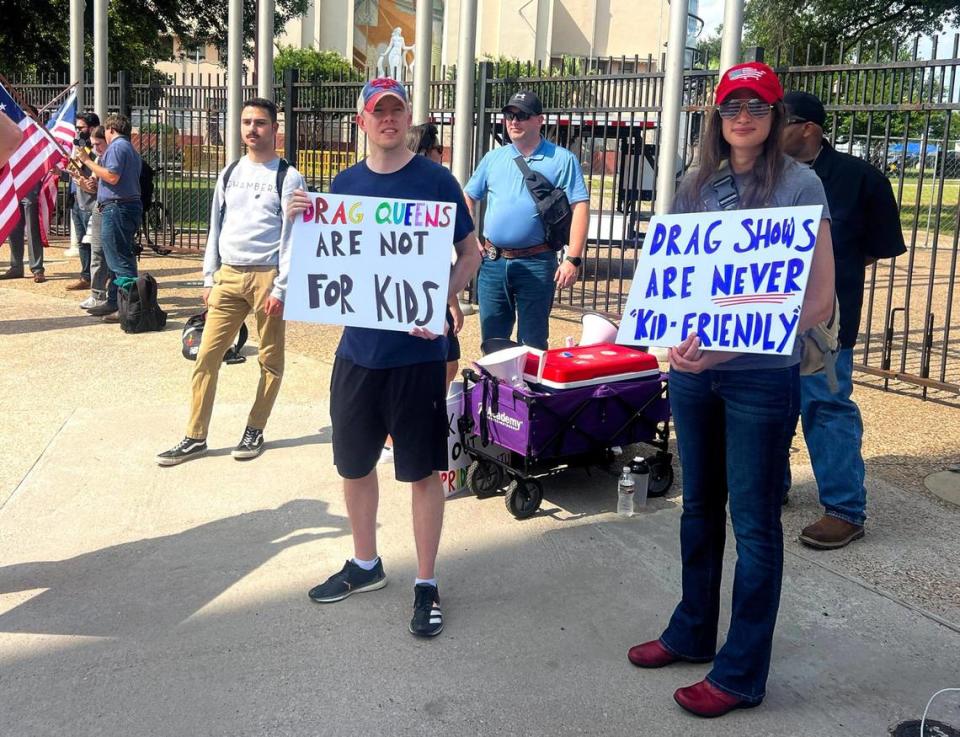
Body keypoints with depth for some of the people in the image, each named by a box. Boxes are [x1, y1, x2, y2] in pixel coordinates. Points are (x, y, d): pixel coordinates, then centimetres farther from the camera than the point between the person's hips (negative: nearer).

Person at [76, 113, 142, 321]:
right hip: (129, 205, 11)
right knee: (118, 258, 15)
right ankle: (113, 303, 22)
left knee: (120, 260, -11)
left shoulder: (117, 147, -9)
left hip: (117, 208, -11)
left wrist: (88, 161, -12)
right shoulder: (131, 149, 23)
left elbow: (112, 177, -21)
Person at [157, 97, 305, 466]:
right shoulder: (229, 174, 12)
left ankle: (254, 431, 21)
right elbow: (216, 228, 15)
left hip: (267, 276, -4)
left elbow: (292, 236, -8)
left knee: (270, 359, 6)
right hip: (228, 276, 5)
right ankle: (195, 438, 8)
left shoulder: (288, 178, -4)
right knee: (206, 355, 1)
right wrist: (209, 279, 9)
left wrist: (281, 289, -14)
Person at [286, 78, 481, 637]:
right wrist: (302, 222, -6)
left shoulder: (436, 180, -4)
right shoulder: (345, 184, 7)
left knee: (423, 470, 4)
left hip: (418, 350, -4)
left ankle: (427, 585, 18)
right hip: (358, 346, 5)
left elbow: (470, 255, -1)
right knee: (354, 463, 15)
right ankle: (365, 565, 35)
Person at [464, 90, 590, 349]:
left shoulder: (562, 159, -2)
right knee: (491, 340, 13)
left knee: (532, 344, 4)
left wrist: (572, 259, -15)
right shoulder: (493, 158, 11)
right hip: (492, 262, 4)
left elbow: (580, 207, -7)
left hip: (536, 264, -4)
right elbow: (468, 197, 20)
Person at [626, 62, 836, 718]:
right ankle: (693, 633, 33)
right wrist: (677, 339, -8)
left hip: (762, 375, -5)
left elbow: (819, 300, -9)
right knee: (700, 507, 16)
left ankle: (742, 672, 15)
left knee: (753, 522, 3)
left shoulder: (799, 184, -6)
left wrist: (738, 340, -20)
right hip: (693, 371, 5)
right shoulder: (696, 186, 8)